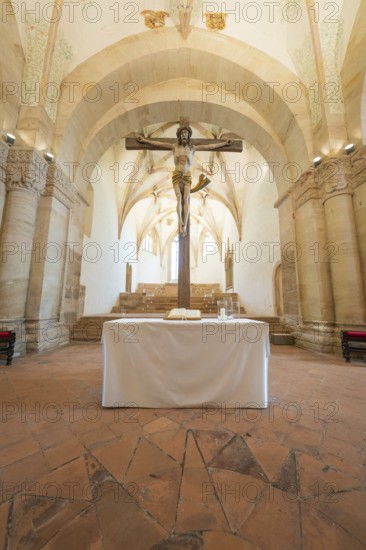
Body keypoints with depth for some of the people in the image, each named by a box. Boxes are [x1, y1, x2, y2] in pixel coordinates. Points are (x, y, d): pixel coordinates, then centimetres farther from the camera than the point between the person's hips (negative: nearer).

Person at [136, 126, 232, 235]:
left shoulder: (193, 148, 13)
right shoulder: (174, 146, 11)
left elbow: (210, 146, 16)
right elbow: (159, 143, 12)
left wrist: (224, 143, 19)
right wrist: (144, 140, 13)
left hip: (187, 176, 0)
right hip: (177, 175, 0)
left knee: (186, 200, -14)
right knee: (179, 198, -17)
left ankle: (184, 225, -21)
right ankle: (180, 223, -25)